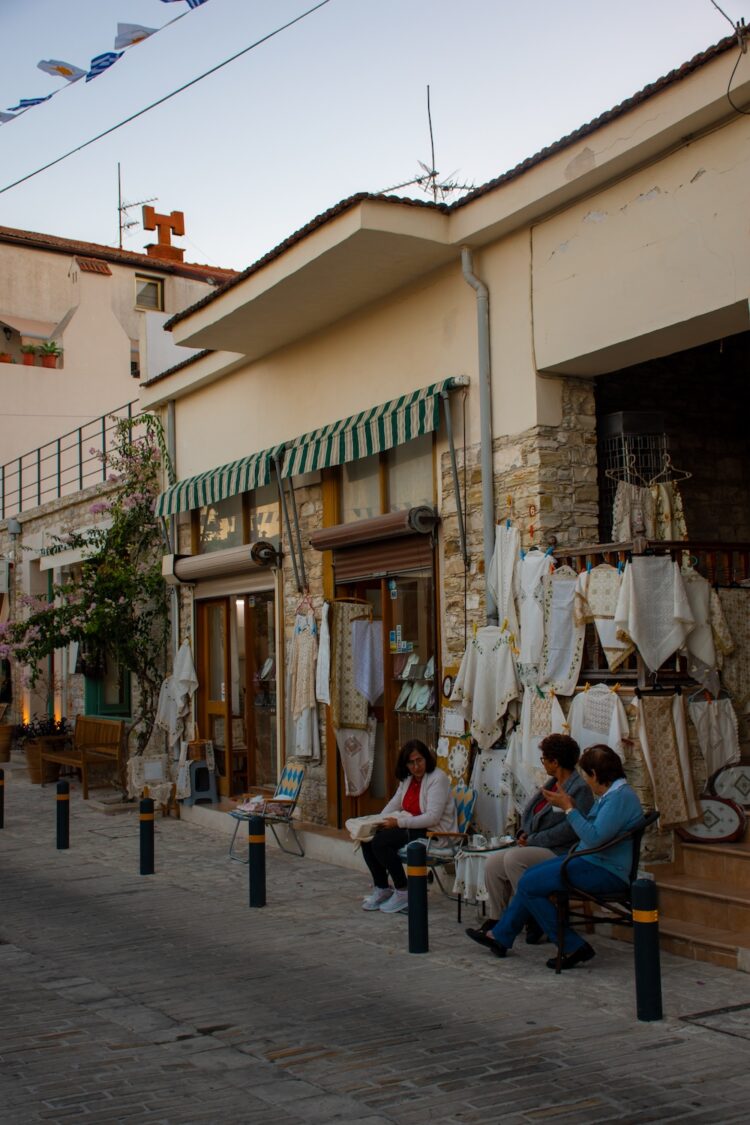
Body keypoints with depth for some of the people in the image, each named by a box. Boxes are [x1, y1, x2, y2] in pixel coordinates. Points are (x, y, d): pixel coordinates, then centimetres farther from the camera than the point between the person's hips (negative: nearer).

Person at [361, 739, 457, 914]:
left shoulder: (438, 778, -13)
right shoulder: (408, 779, 13)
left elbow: (432, 818, -22)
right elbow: (393, 805, 16)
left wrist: (399, 823, -22)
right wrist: (378, 821, -4)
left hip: (434, 833, -9)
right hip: (412, 827, 9)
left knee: (380, 841, -24)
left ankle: (403, 892, -10)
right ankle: (381, 889, 6)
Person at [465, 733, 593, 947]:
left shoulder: (580, 788, -13)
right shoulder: (552, 783, 18)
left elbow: (570, 829, -23)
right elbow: (529, 814, 25)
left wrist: (533, 840, -18)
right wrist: (525, 834, 3)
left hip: (562, 853, -9)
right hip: (538, 849, 9)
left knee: (513, 858, -28)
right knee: (493, 863, -7)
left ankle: (534, 919, -15)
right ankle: (496, 919, -1)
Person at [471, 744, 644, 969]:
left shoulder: (620, 796, -19)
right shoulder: (609, 794, 14)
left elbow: (594, 838, -28)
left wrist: (568, 808, -21)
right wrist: (570, 806, 12)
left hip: (605, 872, -11)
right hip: (590, 860, 11)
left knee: (529, 885, -11)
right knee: (530, 878, 12)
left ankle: (573, 948, -7)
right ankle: (501, 936, 20)